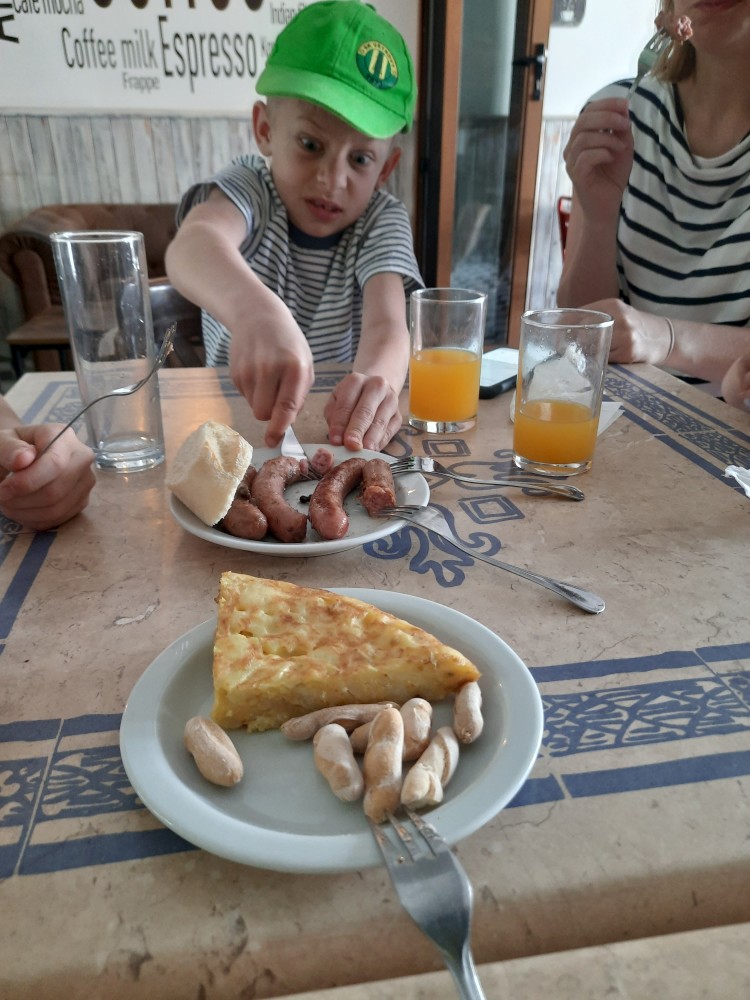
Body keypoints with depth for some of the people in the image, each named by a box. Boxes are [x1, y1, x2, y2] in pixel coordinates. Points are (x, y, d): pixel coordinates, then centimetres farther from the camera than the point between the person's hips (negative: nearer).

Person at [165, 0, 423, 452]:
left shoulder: (383, 221, -5)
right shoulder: (250, 187, -9)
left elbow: (387, 323, -23)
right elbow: (192, 245, -32)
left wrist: (375, 381, -48)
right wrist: (255, 309, -55)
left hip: (335, 419, 1)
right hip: (232, 412, 0)